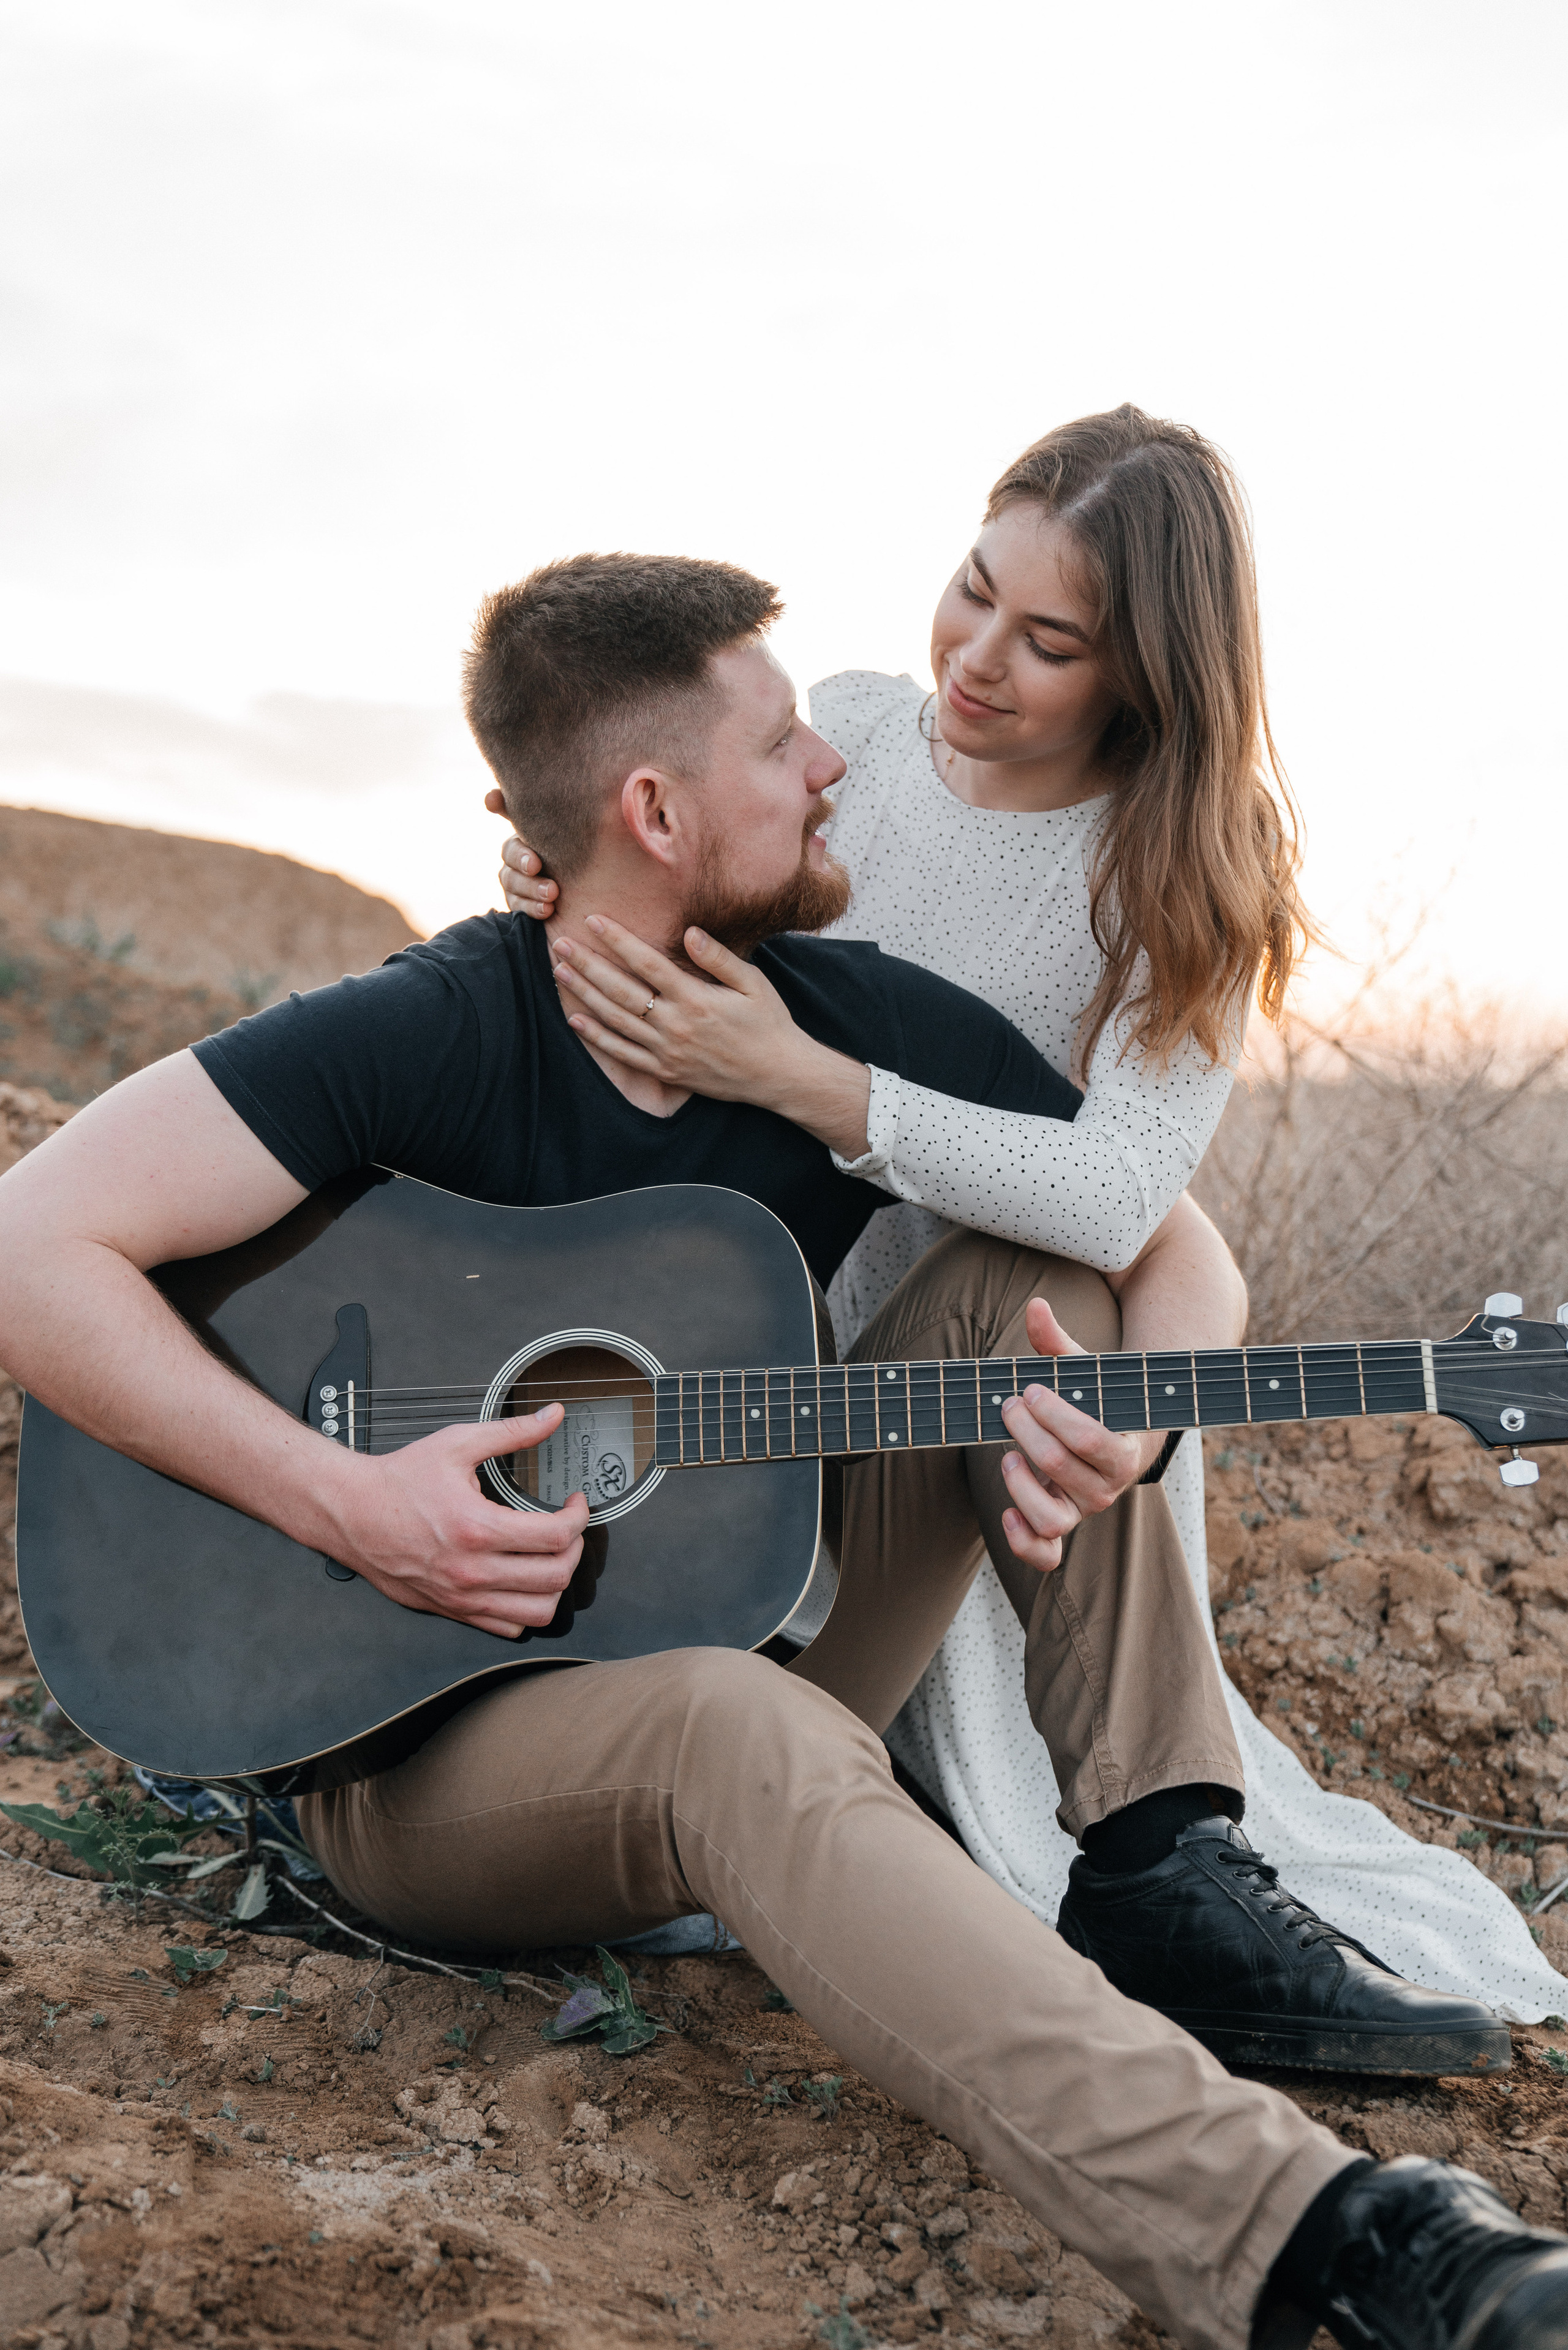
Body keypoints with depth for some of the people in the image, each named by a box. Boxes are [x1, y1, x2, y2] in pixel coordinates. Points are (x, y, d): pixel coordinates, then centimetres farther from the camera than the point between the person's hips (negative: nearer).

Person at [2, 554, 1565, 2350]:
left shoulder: (875, 1035, -3)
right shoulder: (434, 1037, -16)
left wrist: (1123, 1431, -23)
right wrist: (342, 1504, -28)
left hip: (765, 1641, 5)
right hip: (412, 1740, -5)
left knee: (1035, 1271, -10)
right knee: (732, 1728, -39)